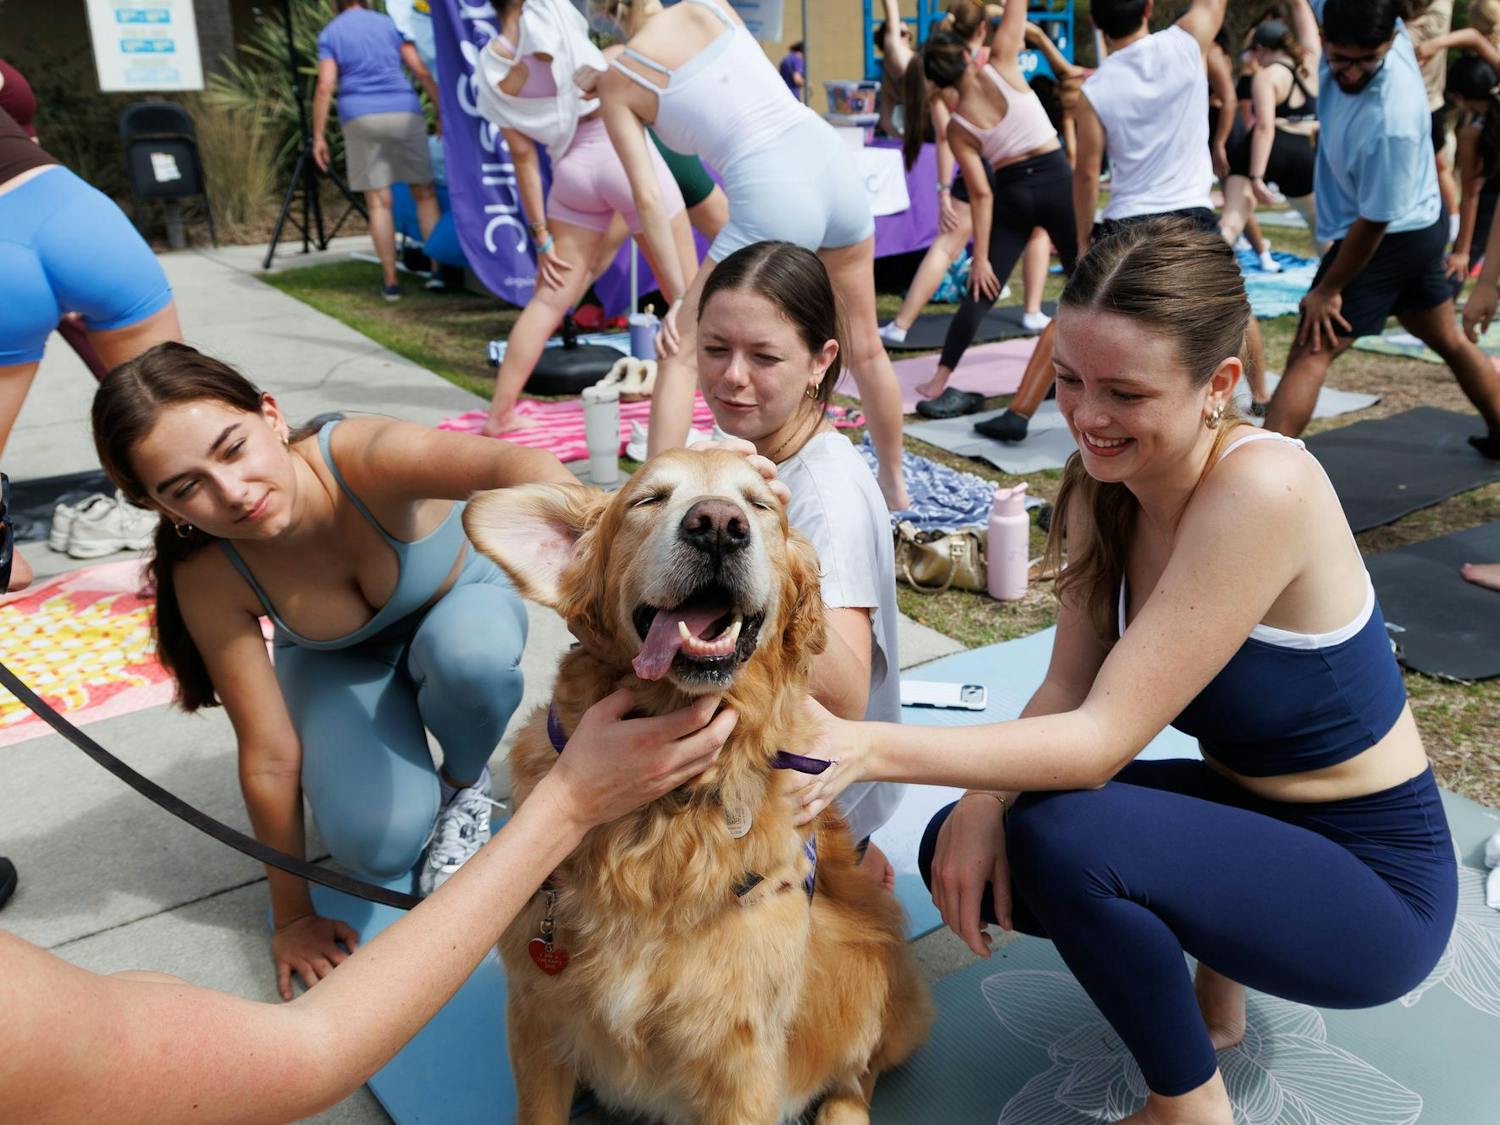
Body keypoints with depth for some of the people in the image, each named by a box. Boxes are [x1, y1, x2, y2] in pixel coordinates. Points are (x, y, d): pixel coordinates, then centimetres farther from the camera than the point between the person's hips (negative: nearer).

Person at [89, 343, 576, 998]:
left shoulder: (364, 457, -39)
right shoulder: (210, 579, -28)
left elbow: (512, 464, -60)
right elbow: (269, 755, -20)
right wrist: (292, 916, -11)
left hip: (462, 599, 0)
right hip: (340, 661, 1)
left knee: (467, 651, -38)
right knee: (378, 845, -26)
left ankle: (464, 784, -5)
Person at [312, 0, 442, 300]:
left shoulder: (330, 33, 8)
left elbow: (325, 86, -3)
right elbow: (422, 71, 5)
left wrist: (319, 136, -1)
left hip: (361, 118, 0)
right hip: (403, 113, 1)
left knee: (378, 201, 1)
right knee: (424, 193, 7)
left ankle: (390, 281, -1)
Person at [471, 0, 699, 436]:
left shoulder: (492, 71, 5)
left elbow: (523, 156, 7)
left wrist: (541, 234, 9)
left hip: (572, 168, 4)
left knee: (548, 301, 9)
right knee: (687, 292, 6)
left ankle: (499, 413, 10)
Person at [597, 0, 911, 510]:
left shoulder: (618, 81, 5)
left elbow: (647, 198, 1)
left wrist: (677, 295, 6)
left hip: (771, 200, -5)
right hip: (834, 166, 5)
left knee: (681, 354, 10)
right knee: (865, 346, 21)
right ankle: (894, 485, 37)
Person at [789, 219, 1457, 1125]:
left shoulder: (1262, 489, -30)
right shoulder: (1105, 485, -6)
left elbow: (1105, 736, -32)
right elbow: (1067, 692, -6)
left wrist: (870, 749, -40)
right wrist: (982, 804, -25)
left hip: (1372, 882, -7)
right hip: (1242, 811, 7)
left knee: (1061, 835, -30)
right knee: (964, 847, -6)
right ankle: (1211, 981, 16)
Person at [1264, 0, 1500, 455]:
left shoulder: (1391, 120, -35)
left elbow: (1374, 221, -25)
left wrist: (1328, 289, -15)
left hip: (1388, 242, -9)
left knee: (1309, 356, -12)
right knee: (1449, 341, 25)